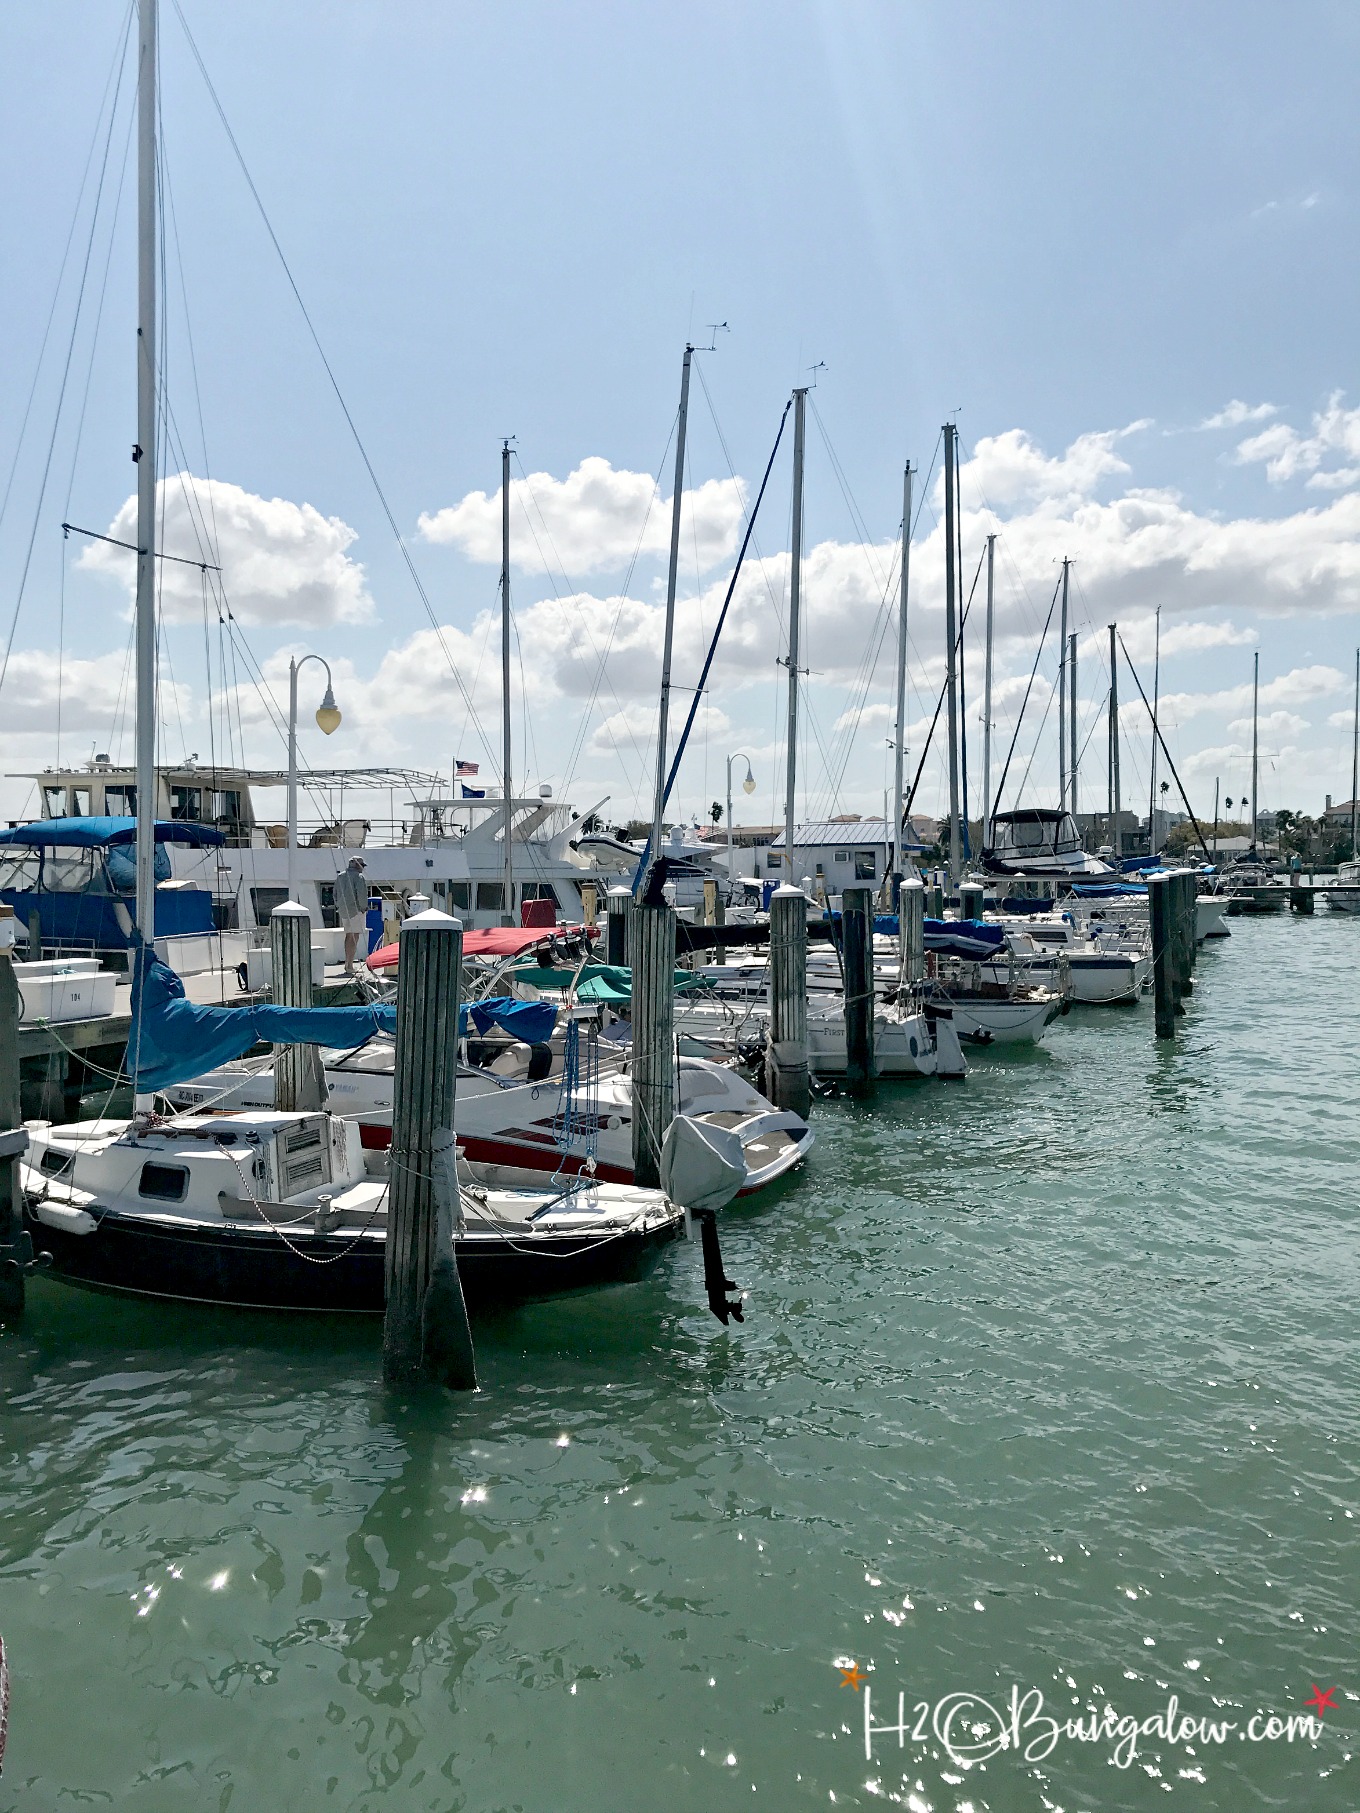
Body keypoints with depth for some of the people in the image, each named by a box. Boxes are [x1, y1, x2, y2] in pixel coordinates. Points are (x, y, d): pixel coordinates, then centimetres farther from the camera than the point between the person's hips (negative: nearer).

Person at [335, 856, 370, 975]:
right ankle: (349, 965, -11)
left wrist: (338, 907, 22)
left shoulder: (340, 876, 14)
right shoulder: (359, 877, -10)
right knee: (355, 936, -7)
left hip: (344, 909, 8)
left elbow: (336, 893, 16)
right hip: (356, 909, -8)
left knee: (348, 935, 19)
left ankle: (347, 962, 23)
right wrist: (364, 908, -7)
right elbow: (362, 894, -17)